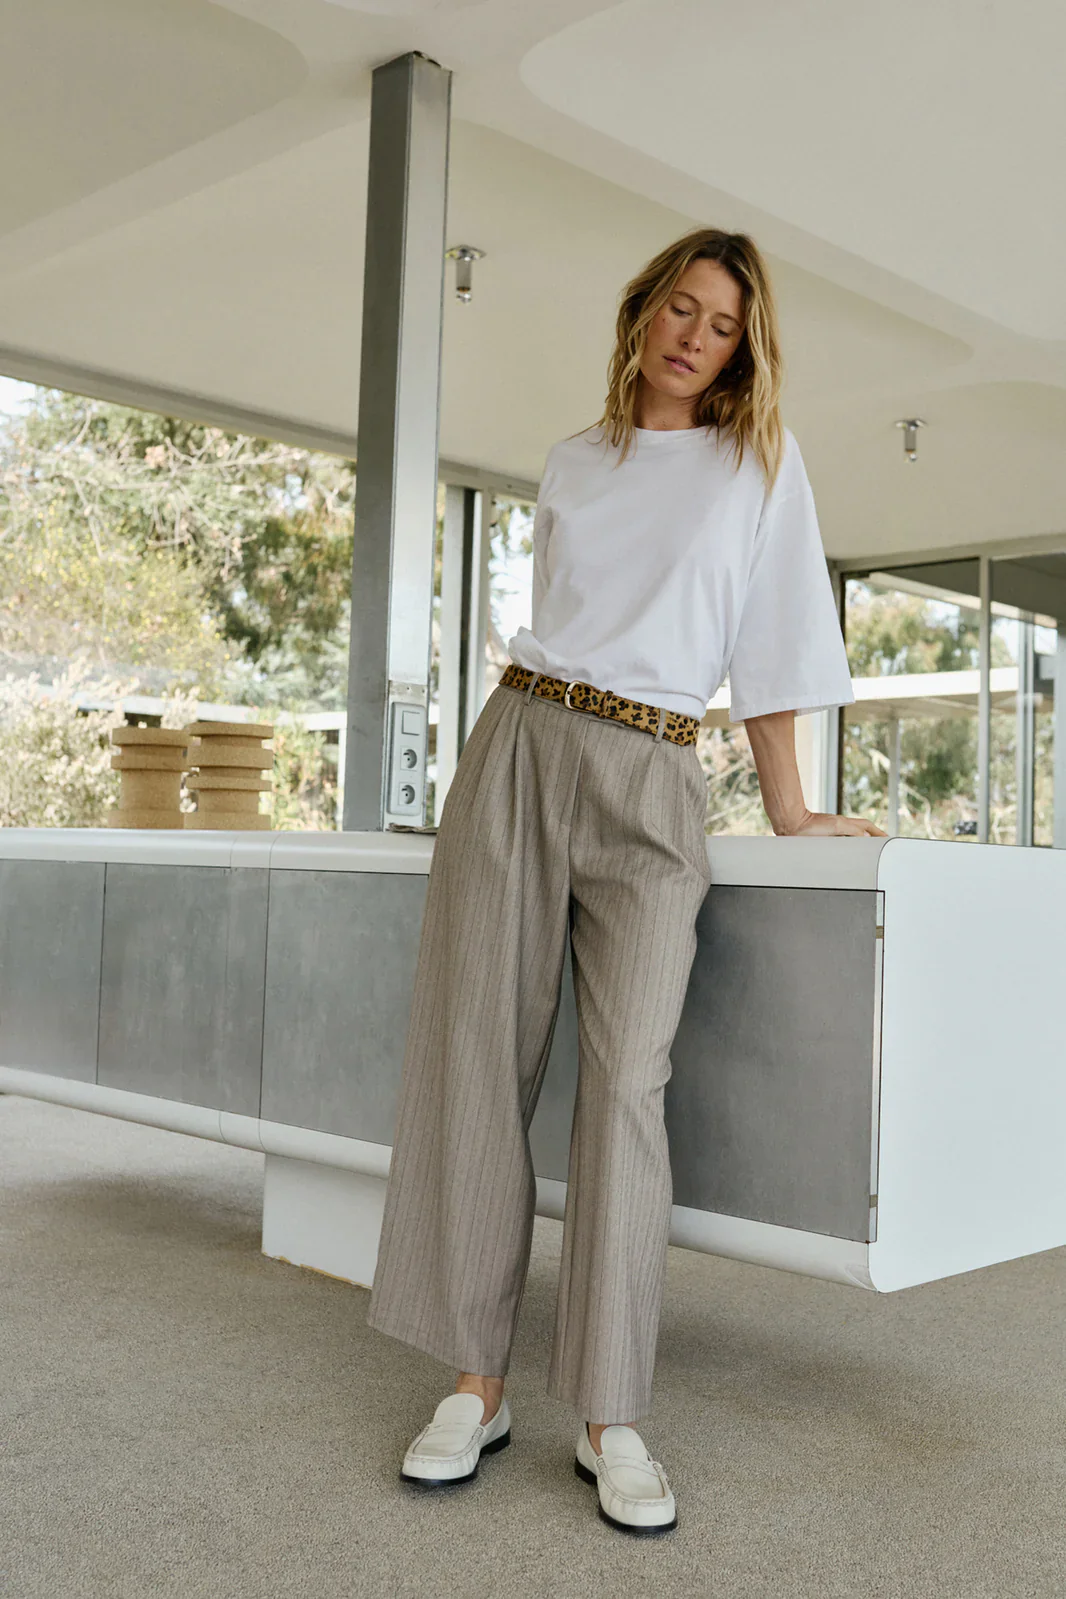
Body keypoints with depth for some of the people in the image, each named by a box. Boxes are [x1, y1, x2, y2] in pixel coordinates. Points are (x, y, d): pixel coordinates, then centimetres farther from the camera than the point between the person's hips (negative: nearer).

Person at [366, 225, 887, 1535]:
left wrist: (785, 804, 4)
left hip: (650, 785, -2)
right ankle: (476, 1384, 7)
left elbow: (773, 631, 7)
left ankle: (610, 1420, -4)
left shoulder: (761, 457, 10)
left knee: (626, 1078, -13)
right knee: (479, 1060, -3)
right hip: (521, 750, 3)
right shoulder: (573, 462, 18)